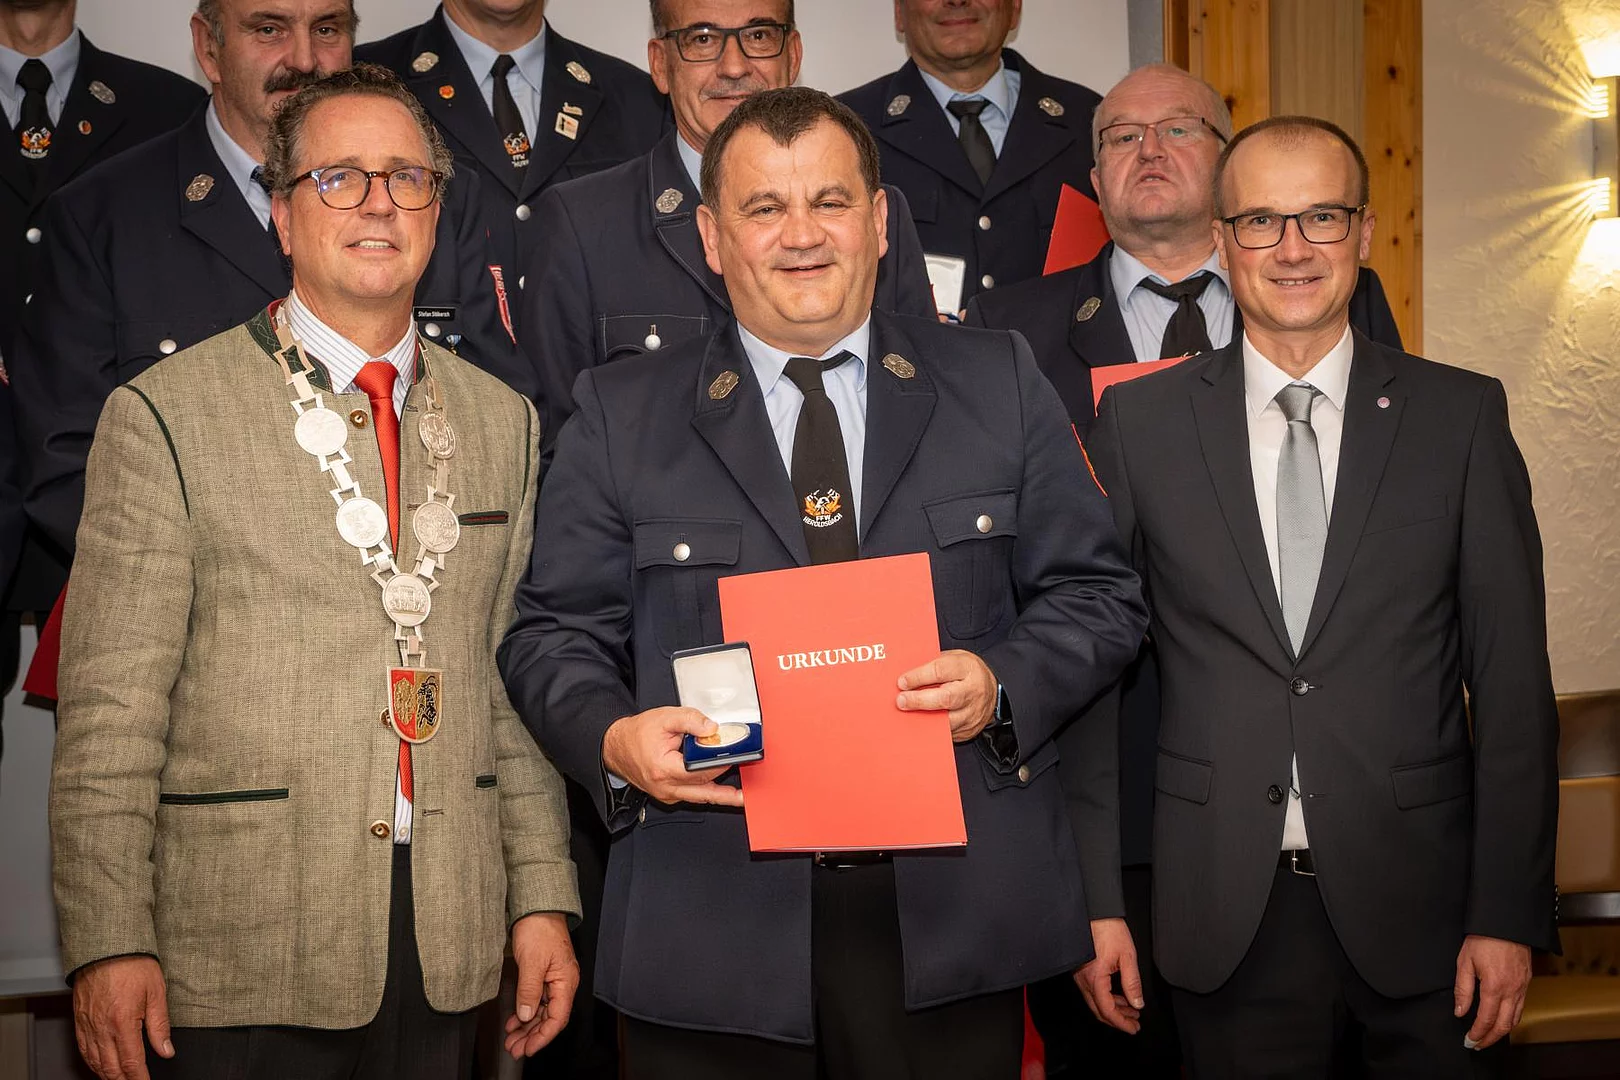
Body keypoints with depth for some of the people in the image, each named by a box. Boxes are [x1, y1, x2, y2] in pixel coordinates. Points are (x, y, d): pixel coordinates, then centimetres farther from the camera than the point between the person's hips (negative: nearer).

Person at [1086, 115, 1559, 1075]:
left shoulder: (1462, 416, 1)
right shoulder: (1139, 421, 2)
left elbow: (1513, 683, 0)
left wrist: (1510, 915, -5)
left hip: (1419, 912, 0)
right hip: (1227, 915, 0)